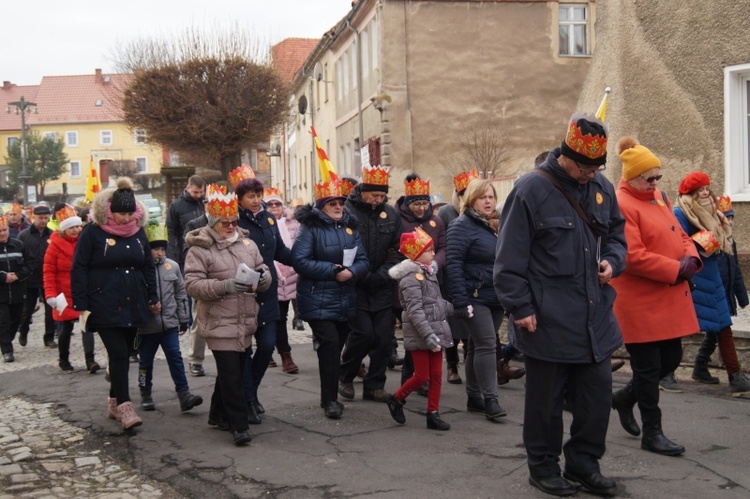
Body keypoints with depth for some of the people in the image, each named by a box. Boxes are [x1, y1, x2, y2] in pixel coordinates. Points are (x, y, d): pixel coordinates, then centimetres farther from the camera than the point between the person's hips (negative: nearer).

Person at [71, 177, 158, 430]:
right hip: (105, 307, -5)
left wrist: (153, 299, 16)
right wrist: (81, 305, -9)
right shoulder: (93, 232, -6)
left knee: (123, 355, 11)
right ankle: (124, 406, -8)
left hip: (133, 306, 5)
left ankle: (114, 401, 25)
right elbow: (79, 269, -5)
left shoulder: (139, 233, 9)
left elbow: (148, 267, 18)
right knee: (118, 354, -12)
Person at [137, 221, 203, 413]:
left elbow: (181, 293, 10)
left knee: (175, 358, 0)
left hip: (170, 324, 2)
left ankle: (184, 393, 0)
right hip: (146, 326, -2)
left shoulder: (172, 266, 3)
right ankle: (145, 394, 26)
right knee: (146, 360, 12)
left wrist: (183, 319, 11)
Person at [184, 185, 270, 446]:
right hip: (219, 323, -6)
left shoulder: (247, 243, 9)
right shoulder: (199, 249, -7)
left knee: (234, 369, 16)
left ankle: (218, 414, 33)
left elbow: (263, 270, 15)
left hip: (246, 321, 6)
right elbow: (192, 285, -13)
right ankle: (238, 425, -1)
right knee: (231, 373, -9)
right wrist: (224, 286, -26)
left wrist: (263, 278, -10)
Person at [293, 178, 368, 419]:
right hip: (318, 300, -6)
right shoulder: (310, 227, -7)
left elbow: (362, 260, 5)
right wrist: (332, 270, -18)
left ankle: (330, 396, 26)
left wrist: (351, 271, -17)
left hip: (345, 300, 6)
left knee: (336, 346, 12)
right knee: (330, 344, -14)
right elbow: (300, 261, -16)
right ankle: (330, 400, -4)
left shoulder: (349, 227, 10)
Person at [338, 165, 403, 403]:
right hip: (355, 287, -4)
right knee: (364, 332, -9)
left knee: (384, 336, 2)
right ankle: (344, 377, 15)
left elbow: (396, 250, 5)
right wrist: (364, 277, -14)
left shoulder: (391, 214, 7)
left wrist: (381, 276, -7)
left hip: (382, 288, 4)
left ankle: (374, 385, 16)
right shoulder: (347, 212, -8)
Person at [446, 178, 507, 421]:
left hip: (496, 299, 7)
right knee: (486, 344, -12)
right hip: (475, 298, -7)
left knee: (479, 346, 12)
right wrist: (460, 300, -20)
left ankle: (474, 397, 19)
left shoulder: (496, 226, 16)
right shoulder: (462, 226, -8)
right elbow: (453, 264, -15)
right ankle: (490, 400, -7)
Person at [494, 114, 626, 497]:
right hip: (548, 319, -6)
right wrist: (520, 308, -13)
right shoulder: (531, 190, -12)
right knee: (546, 398, 8)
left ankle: (584, 462, 30)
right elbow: (510, 257, -12)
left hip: (595, 317, 6)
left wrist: (613, 260, 0)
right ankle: (543, 466, 25)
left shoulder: (602, 188, 7)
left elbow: (616, 231, 22)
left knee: (597, 394, 12)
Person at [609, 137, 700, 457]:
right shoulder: (620, 205, -16)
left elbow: (678, 233, 18)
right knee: (648, 366, 1)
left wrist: (690, 257, -3)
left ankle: (624, 398, 35)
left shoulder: (658, 197, 13)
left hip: (670, 298, 9)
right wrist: (676, 270, -18)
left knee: (671, 358, 15)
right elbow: (633, 256, -22)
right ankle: (652, 433, 14)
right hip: (640, 303, -9)